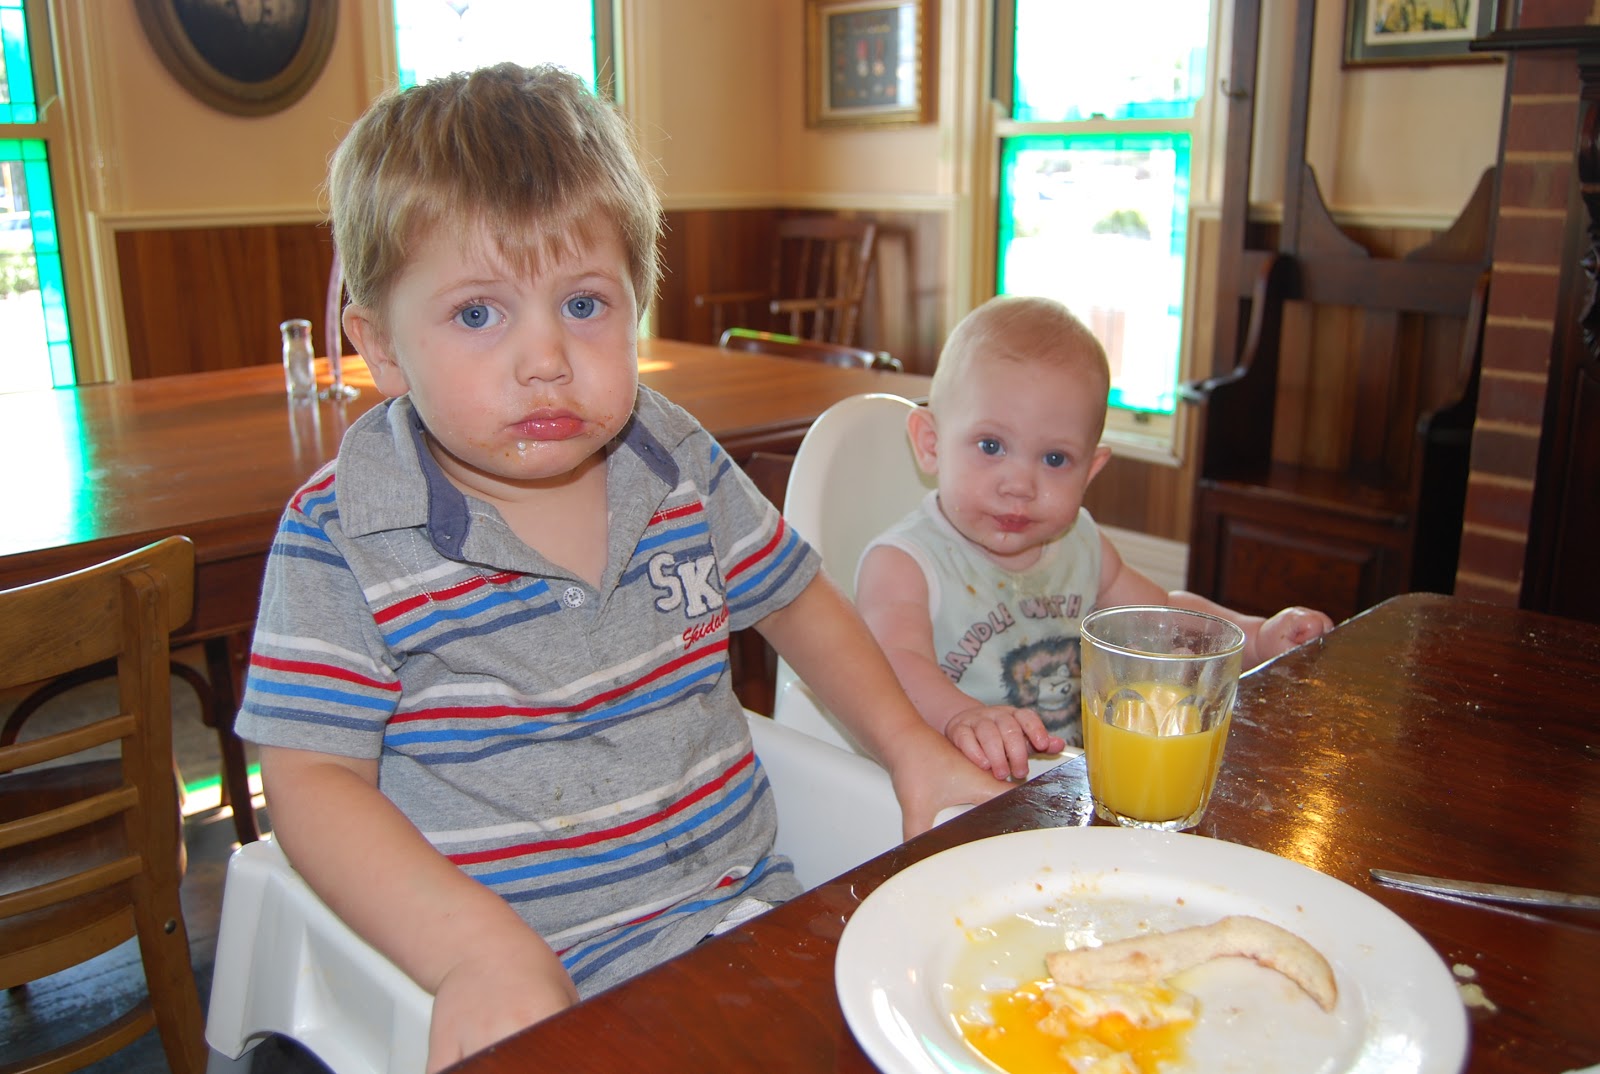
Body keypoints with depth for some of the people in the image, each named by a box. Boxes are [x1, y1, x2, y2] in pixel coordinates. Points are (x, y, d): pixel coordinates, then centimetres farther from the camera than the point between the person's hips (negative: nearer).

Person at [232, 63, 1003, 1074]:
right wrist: (476, 948, -26)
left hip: (741, 908, 4)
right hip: (528, 979, -3)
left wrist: (911, 745, 8)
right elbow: (313, 777, -12)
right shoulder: (342, 539, -12)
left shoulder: (684, 468, 1)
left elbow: (799, 602, 16)